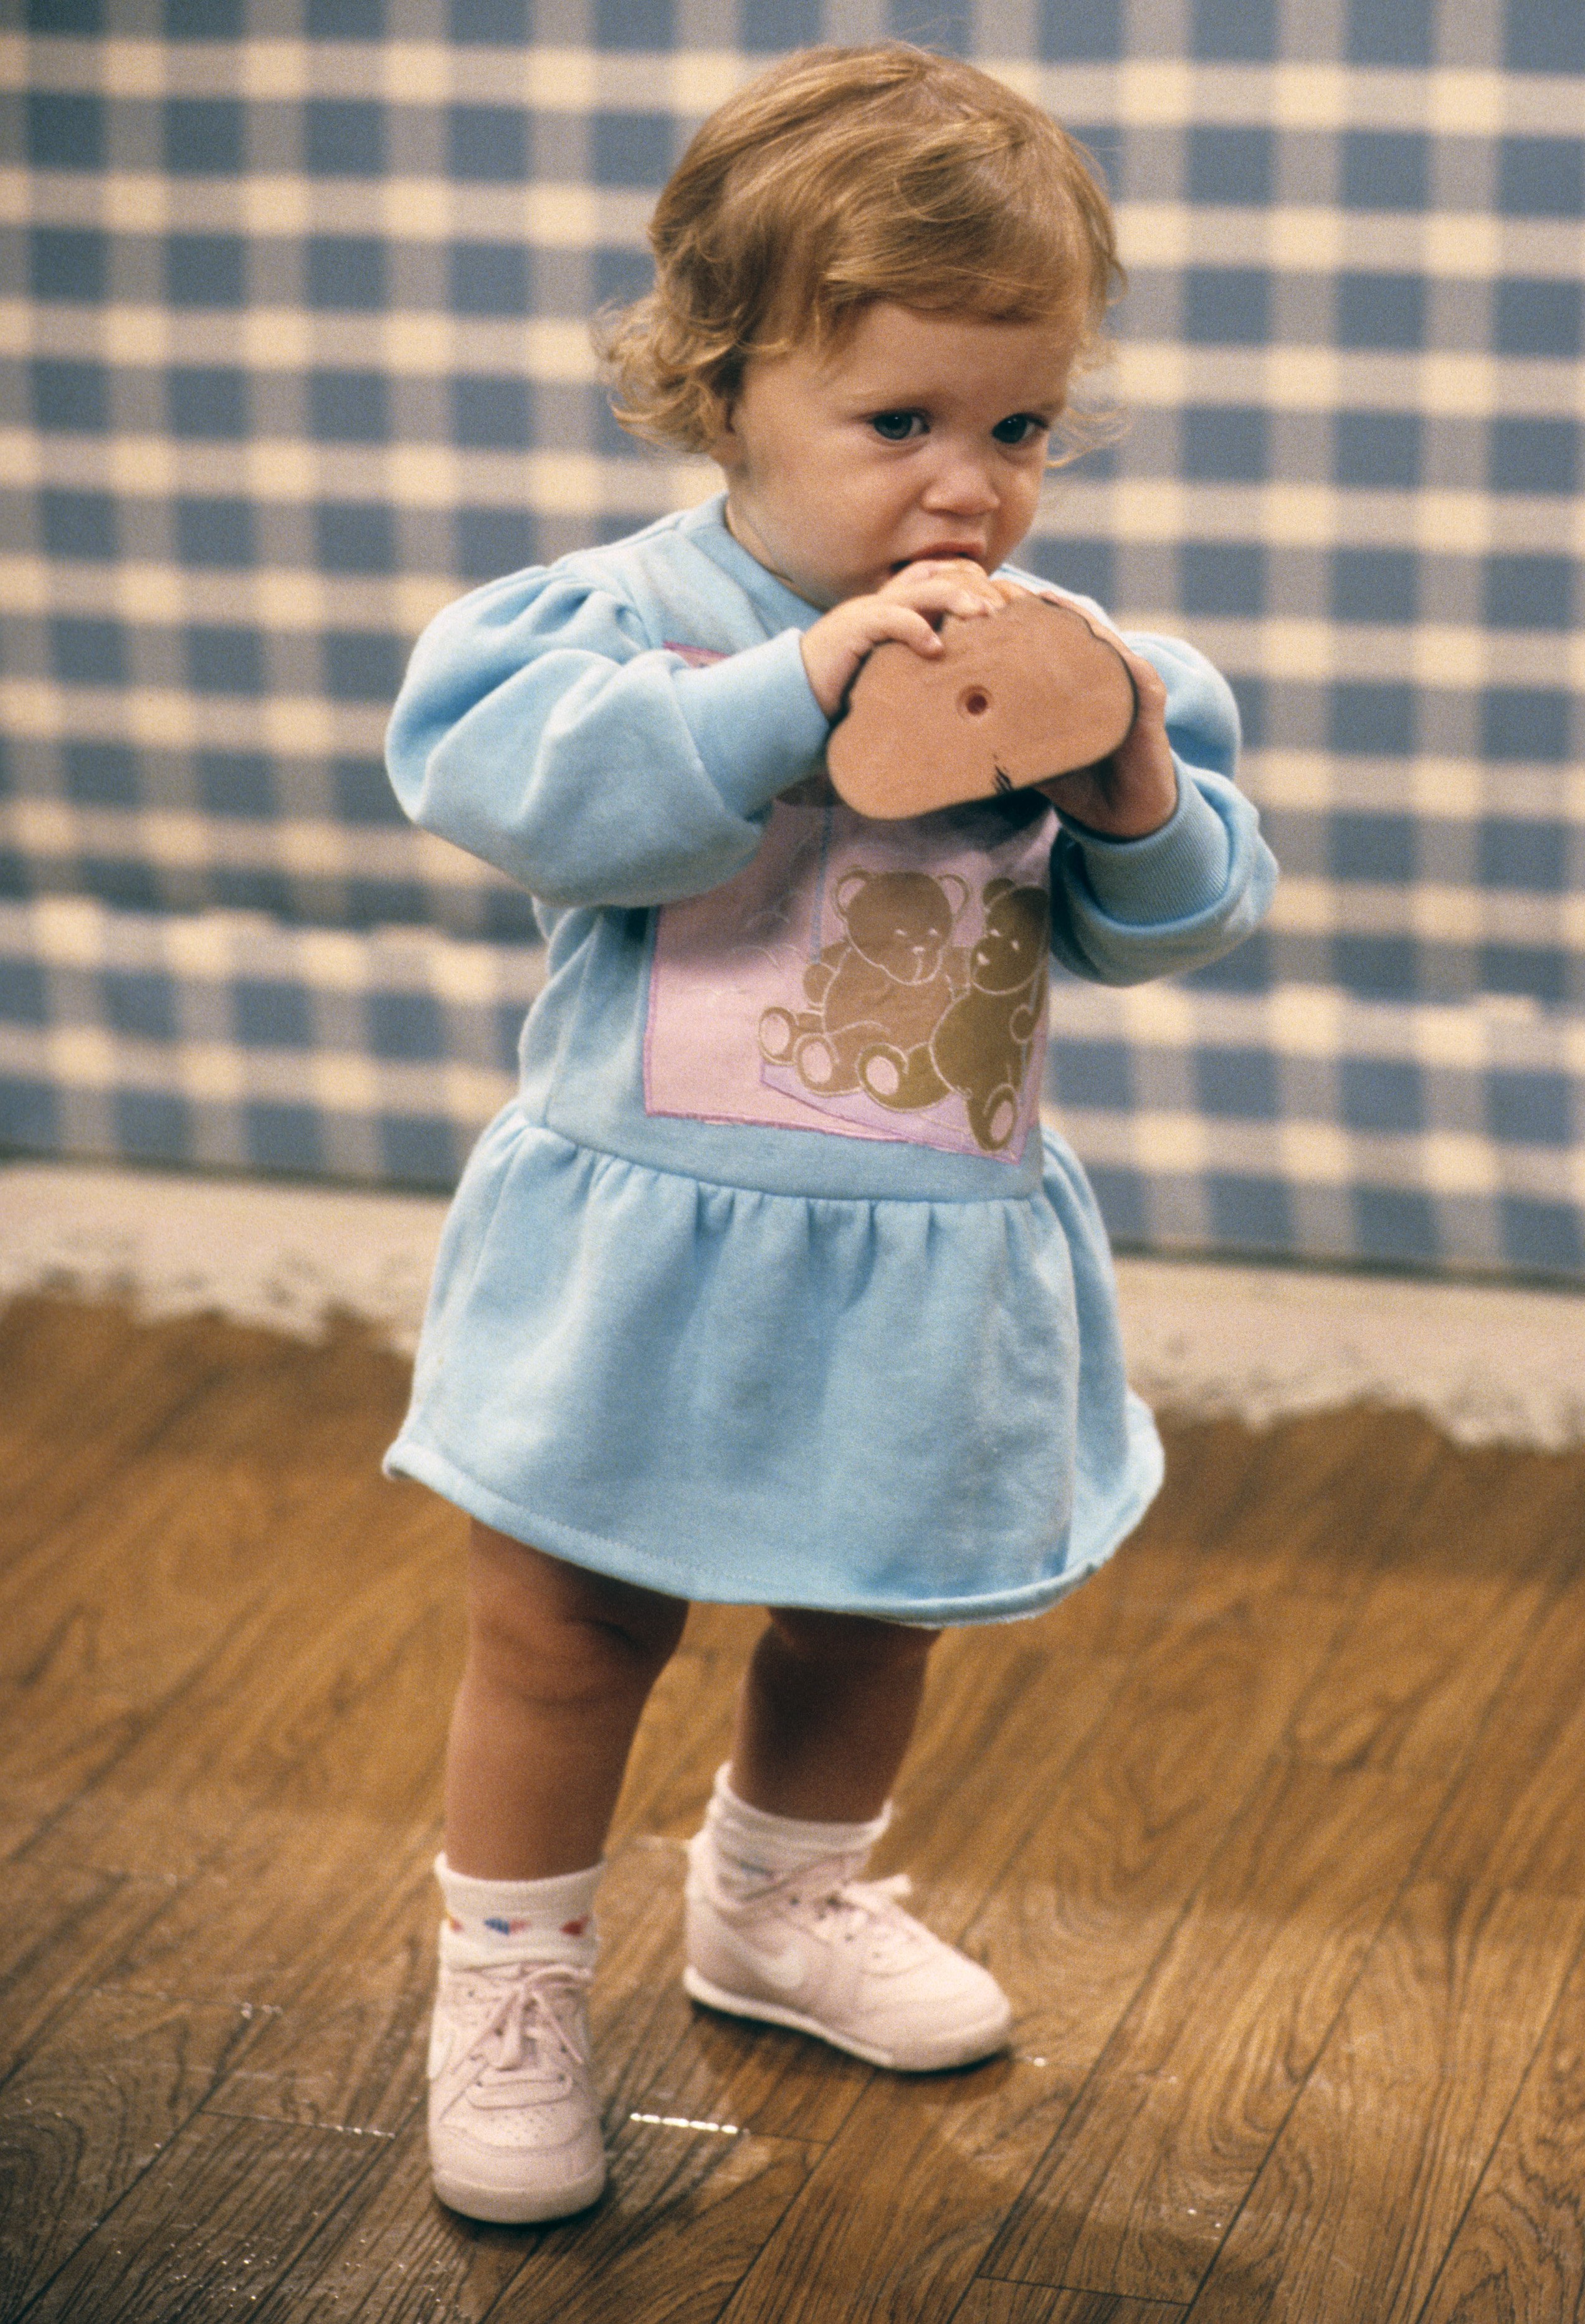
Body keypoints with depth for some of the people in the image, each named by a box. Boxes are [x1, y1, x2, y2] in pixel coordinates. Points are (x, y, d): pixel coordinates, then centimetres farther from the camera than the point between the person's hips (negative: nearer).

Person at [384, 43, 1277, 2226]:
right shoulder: (635, 614, -13)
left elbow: (1173, 923, 3)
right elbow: (541, 787, -32)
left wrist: (1140, 801, -19)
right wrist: (800, 686, -37)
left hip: (929, 1269, 5)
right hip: (654, 1250, -4)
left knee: (870, 1623, 22)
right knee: (569, 1632, 8)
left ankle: (782, 1903, 48)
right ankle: (511, 1981, 27)